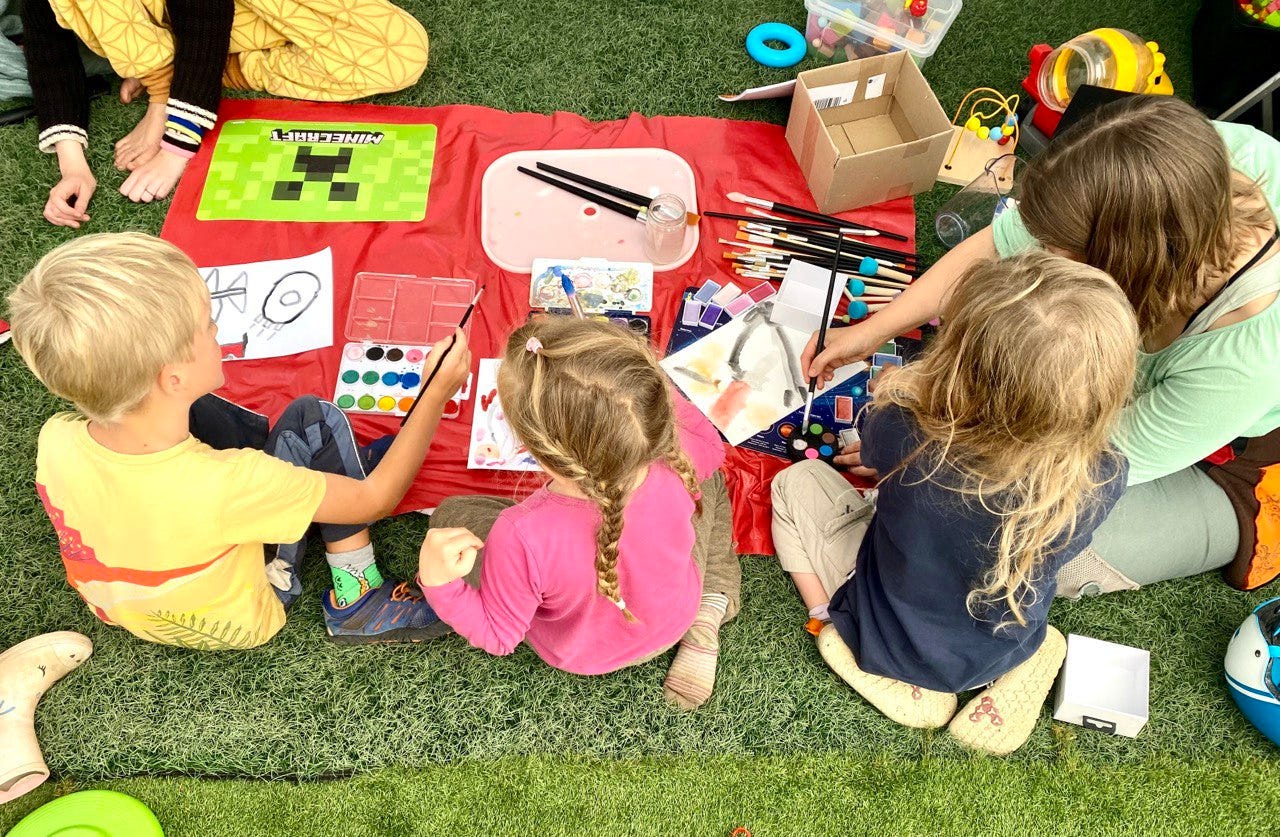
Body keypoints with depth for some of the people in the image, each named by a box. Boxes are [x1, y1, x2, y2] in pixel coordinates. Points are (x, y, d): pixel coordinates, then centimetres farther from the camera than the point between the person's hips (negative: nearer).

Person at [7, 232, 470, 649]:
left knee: (197, 408, 7)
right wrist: (437, 395, -19)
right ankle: (355, 601, 3)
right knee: (315, 419, -9)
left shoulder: (53, 440, -25)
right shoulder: (227, 486, -41)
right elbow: (376, 498, -26)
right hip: (236, 624, -5)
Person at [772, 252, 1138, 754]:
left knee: (795, 482, 14)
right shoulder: (1102, 481, -31)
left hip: (882, 639, -1)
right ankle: (1019, 668, 10)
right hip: (999, 654, 2)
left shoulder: (901, 435, -38)